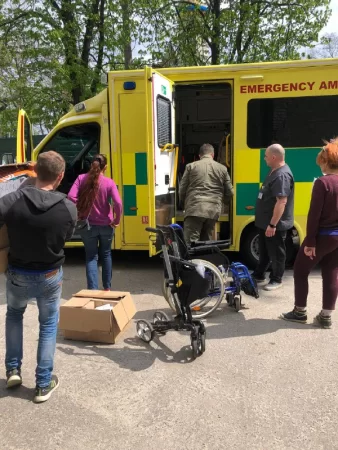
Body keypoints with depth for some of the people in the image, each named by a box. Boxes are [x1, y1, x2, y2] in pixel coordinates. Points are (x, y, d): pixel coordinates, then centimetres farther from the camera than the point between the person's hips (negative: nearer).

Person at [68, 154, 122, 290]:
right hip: (106, 225, 0)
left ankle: (92, 289, 3)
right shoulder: (109, 182, -10)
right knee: (106, 254, 19)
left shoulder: (81, 178, -5)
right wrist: (116, 220, -8)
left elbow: (71, 197, -16)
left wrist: (78, 212, -3)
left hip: (87, 225, 0)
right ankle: (107, 287, 30)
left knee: (91, 257, 10)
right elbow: (118, 203, -21)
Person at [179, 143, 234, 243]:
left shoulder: (191, 166, 6)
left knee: (190, 242, -5)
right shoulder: (222, 168, 12)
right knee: (206, 242, 14)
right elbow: (229, 193, 12)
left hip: (195, 209, -3)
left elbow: (182, 189, 6)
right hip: (213, 211, 3)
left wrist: (185, 203, 25)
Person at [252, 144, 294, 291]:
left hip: (275, 224, -10)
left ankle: (276, 279, 22)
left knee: (276, 253, 7)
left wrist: (272, 224, -29)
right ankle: (258, 275, 34)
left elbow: (282, 202, -30)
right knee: (263, 251, 21)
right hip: (265, 222, 10)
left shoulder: (282, 175, -24)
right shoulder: (274, 171, 9)